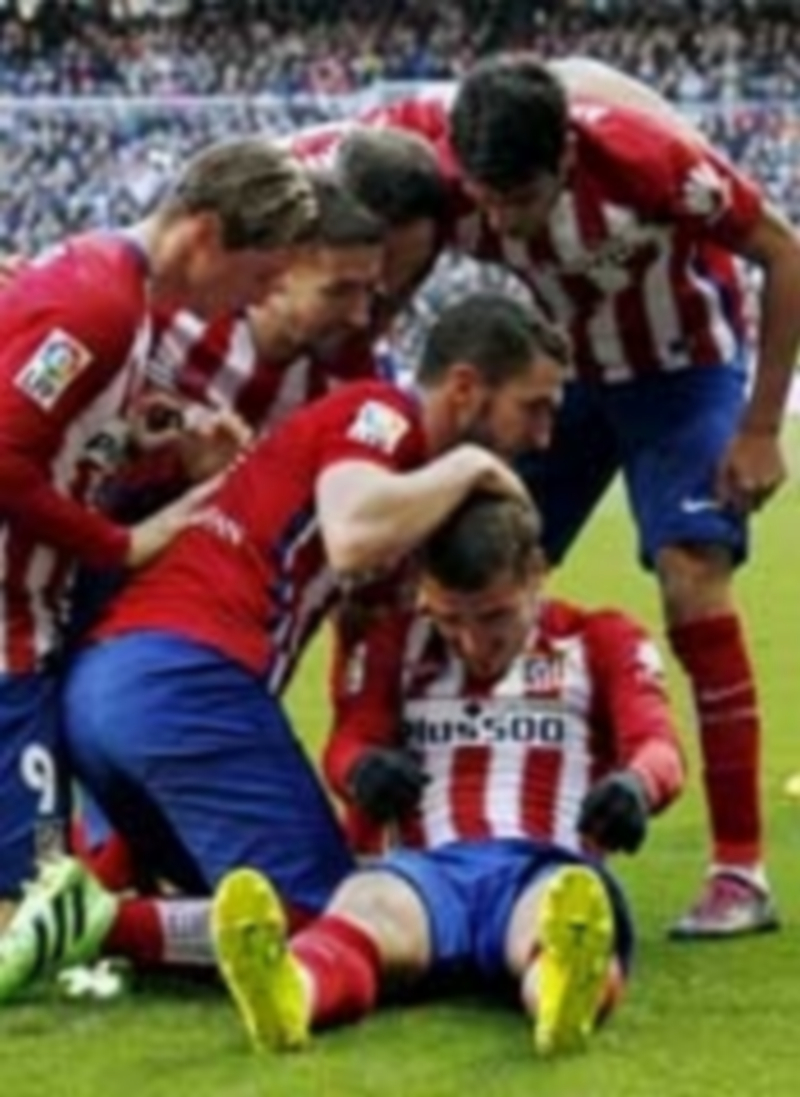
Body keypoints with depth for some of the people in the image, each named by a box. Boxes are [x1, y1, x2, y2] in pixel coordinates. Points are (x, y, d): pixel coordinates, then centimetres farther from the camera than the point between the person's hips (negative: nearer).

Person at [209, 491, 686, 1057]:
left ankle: (565, 992, -77)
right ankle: (290, 990, -72)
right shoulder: (394, 643, 23)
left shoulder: (601, 642, 20)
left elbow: (656, 741, 2)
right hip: (429, 867, 1)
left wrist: (635, 784, -27)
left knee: (563, 916, -40)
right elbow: (351, 739, 6)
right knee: (365, 902, -37)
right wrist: (363, 770, -23)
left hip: (550, 868, -1)